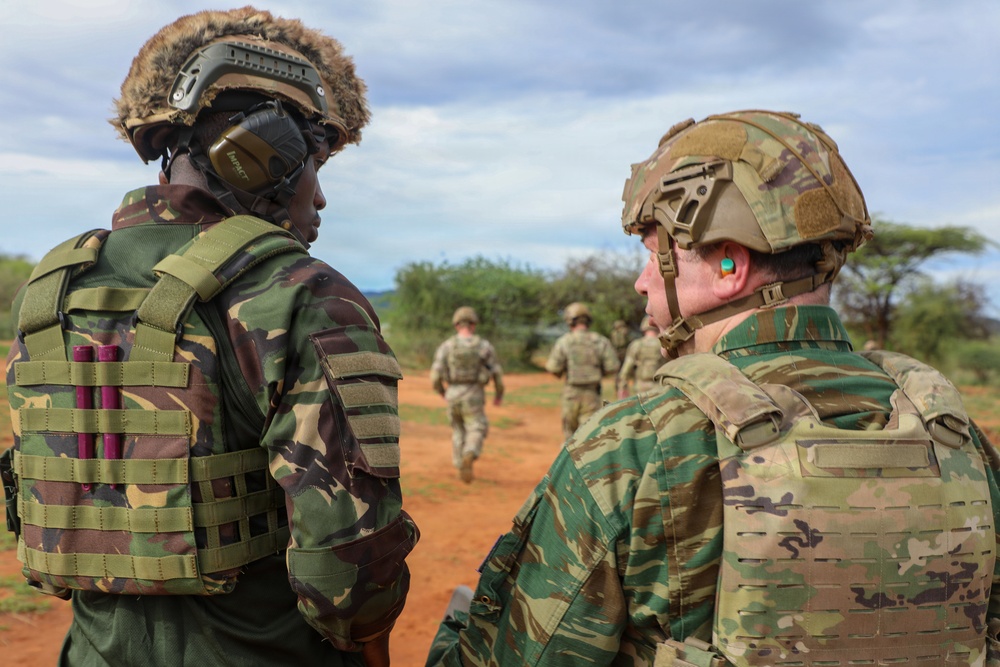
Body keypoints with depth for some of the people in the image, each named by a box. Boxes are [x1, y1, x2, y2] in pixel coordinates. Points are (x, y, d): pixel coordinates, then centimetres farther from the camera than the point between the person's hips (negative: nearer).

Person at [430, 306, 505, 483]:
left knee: (459, 430, 21)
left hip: (452, 395, 2)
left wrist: (441, 391, 15)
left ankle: (461, 468, 24)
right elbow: (497, 372, -1)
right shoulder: (484, 345, -5)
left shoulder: (446, 346, -4)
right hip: (473, 397, -2)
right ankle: (468, 457, -27)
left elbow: (436, 375, -6)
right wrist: (499, 393, 15)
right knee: (476, 432, 3)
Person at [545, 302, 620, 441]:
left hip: (571, 393, 0)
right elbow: (612, 367, -5)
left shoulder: (564, 341, -6)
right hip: (592, 395, 0)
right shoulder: (601, 341, -2)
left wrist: (560, 373, 12)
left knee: (570, 432, 17)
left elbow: (553, 368, -11)